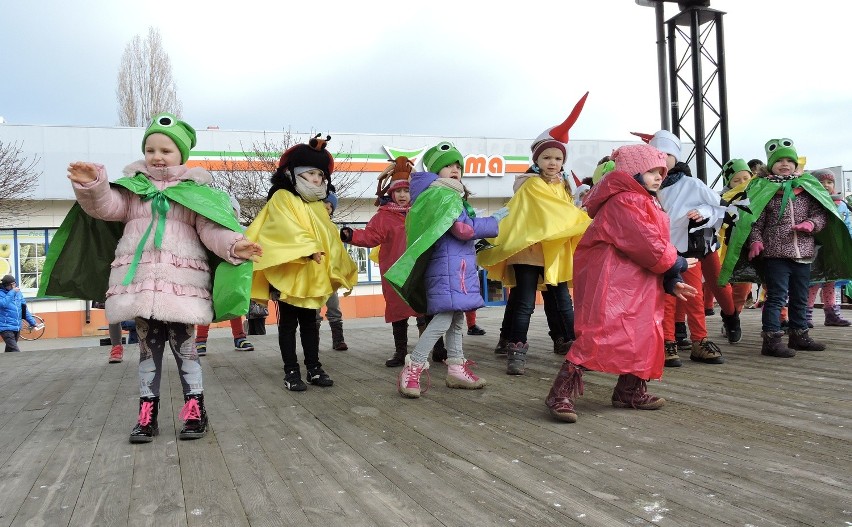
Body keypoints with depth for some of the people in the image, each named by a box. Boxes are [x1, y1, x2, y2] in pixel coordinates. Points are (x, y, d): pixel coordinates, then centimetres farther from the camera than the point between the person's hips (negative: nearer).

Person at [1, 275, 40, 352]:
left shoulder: (18, 293, 10)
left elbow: (24, 309, 17)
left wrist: (32, 322, 15)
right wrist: (12, 292, -21)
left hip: (17, 327, 6)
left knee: (9, 350, 16)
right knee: (15, 351, -16)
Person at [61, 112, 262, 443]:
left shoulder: (196, 191, 7)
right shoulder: (134, 186, 14)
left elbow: (211, 230, -1)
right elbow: (105, 206, 1)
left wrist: (233, 245, -20)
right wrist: (91, 186, -19)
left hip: (182, 282, -2)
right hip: (139, 280, 3)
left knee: (184, 345, 2)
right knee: (148, 347, 8)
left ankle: (195, 411, 12)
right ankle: (147, 415, 15)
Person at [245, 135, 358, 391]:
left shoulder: (319, 207, 17)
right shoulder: (282, 199, -5)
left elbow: (330, 240, 18)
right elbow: (288, 230, -21)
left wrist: (341, 272, 14)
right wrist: (308, 249, -34)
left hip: (314, 276, 6)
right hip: (289, 273, -6)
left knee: (310, 323, 12)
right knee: (288, 323, 3)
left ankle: (314, 368, 18)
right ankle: (291, 371, 8)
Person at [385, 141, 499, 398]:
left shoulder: (453, 195, 20)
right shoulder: (443, 195, -12)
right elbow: (466, 229, -18)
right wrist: (496, 223, -7)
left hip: (458, 263, 11)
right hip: (447, 263, -11)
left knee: (456, 316, 12)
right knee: (444, 317, -15)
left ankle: (456, 369, 19)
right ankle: (412, 369, -11)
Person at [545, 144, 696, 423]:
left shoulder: (645, 202, 22)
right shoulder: (625, 201, -14)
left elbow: (656, 244, 19)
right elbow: (648, 246, -20)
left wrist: (671, 282, 8)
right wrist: (676, 263, -3)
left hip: (636, 285, 11)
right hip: (609, 282, -11)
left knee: (641, 336, 13)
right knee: (599, 334, -16)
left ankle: (631, 391, 26)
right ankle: (562, 393, -13)